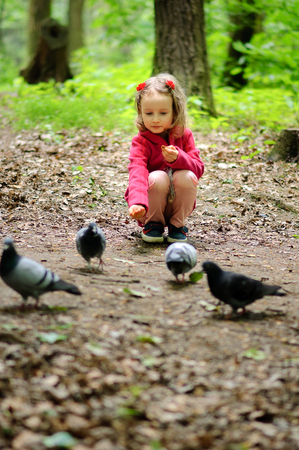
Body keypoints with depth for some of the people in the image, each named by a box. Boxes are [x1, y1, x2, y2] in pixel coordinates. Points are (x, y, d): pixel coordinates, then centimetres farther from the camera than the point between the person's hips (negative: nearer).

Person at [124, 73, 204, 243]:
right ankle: (153, 223, -4)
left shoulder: (184, 136, -2)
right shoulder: (140, 142, -14)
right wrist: (137, 202, -49)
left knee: (187, 177, -26)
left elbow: (199, 169, -9)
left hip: (178, 205, 3)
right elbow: (137, 173, -30)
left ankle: (177, 224, -3)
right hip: (152, 207, -2)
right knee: (158, 177, -31)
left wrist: (178, 158, -30)